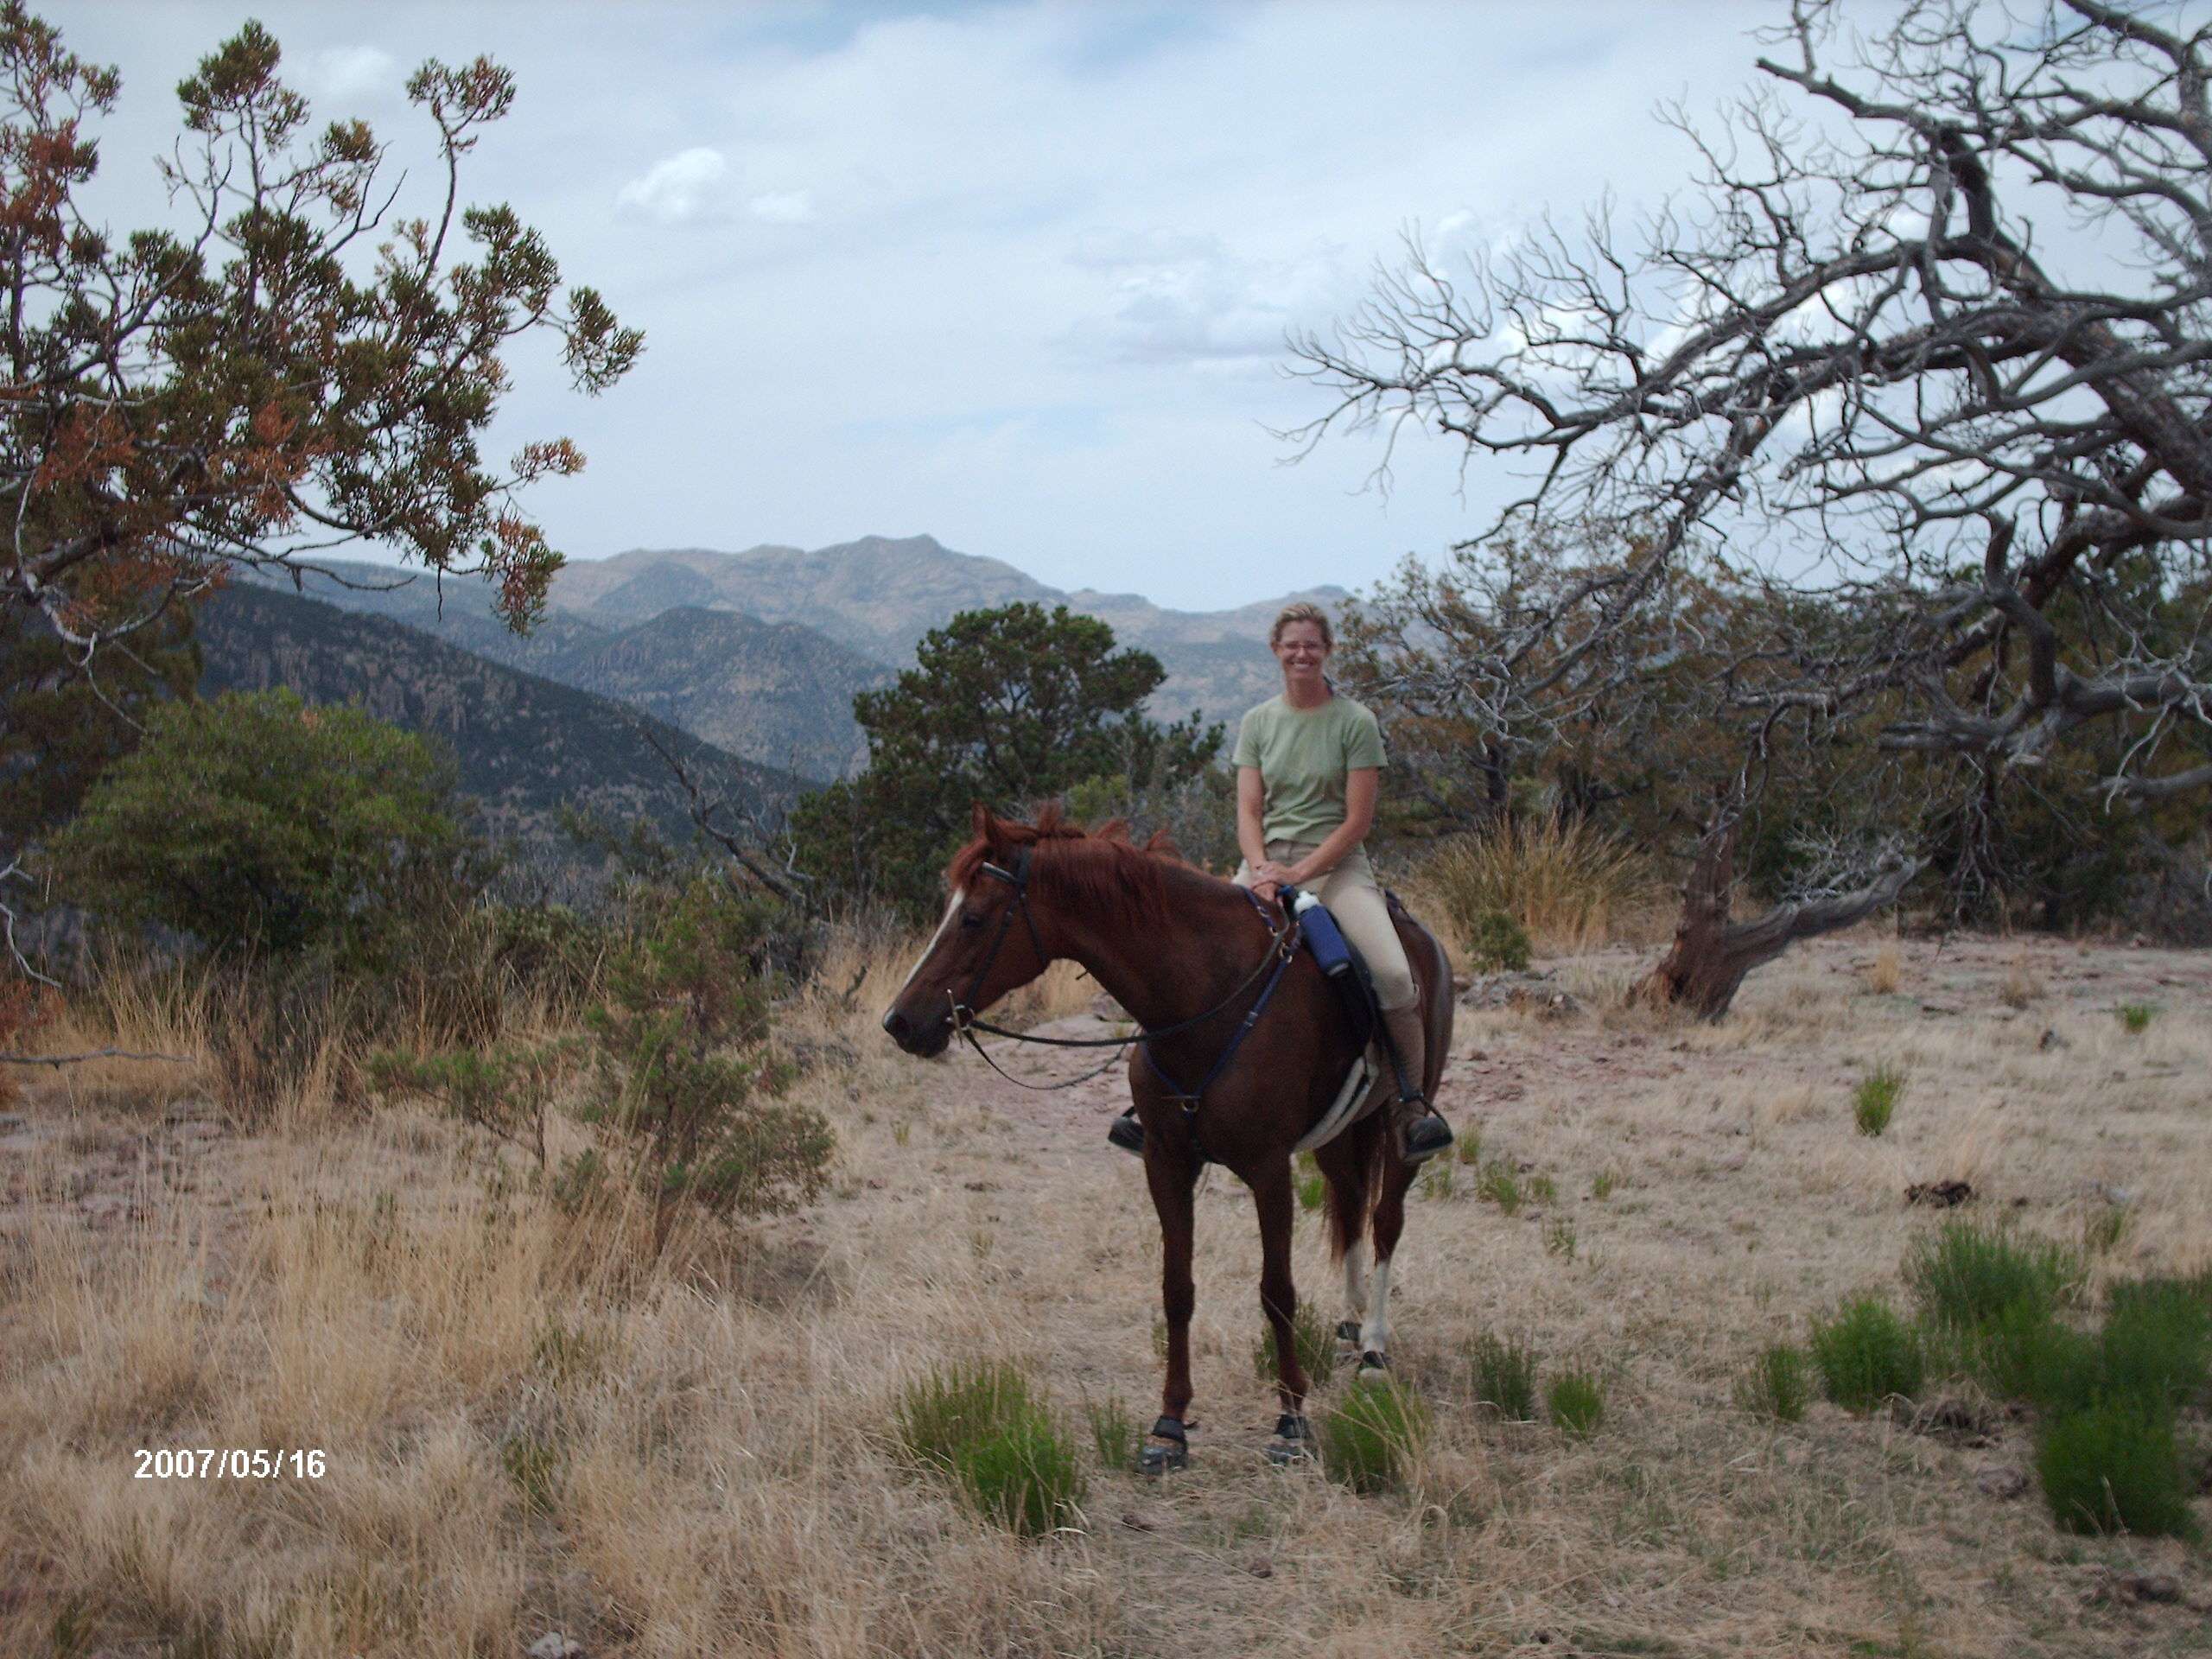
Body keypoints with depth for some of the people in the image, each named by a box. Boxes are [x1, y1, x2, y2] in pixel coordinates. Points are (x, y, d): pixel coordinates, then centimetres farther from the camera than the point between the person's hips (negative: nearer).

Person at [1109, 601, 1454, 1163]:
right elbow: (1248, 812, 5)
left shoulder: (1356, 722, -1)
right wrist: (1261, 869, -15)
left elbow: (1357, 820, -6)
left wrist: (1300, 873, -16)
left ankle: (1413, 1102, -9)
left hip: (1336, 864, -3)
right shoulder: (1257, 724, 10)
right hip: (1265, 862, 3)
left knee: (1394, 973, -26)